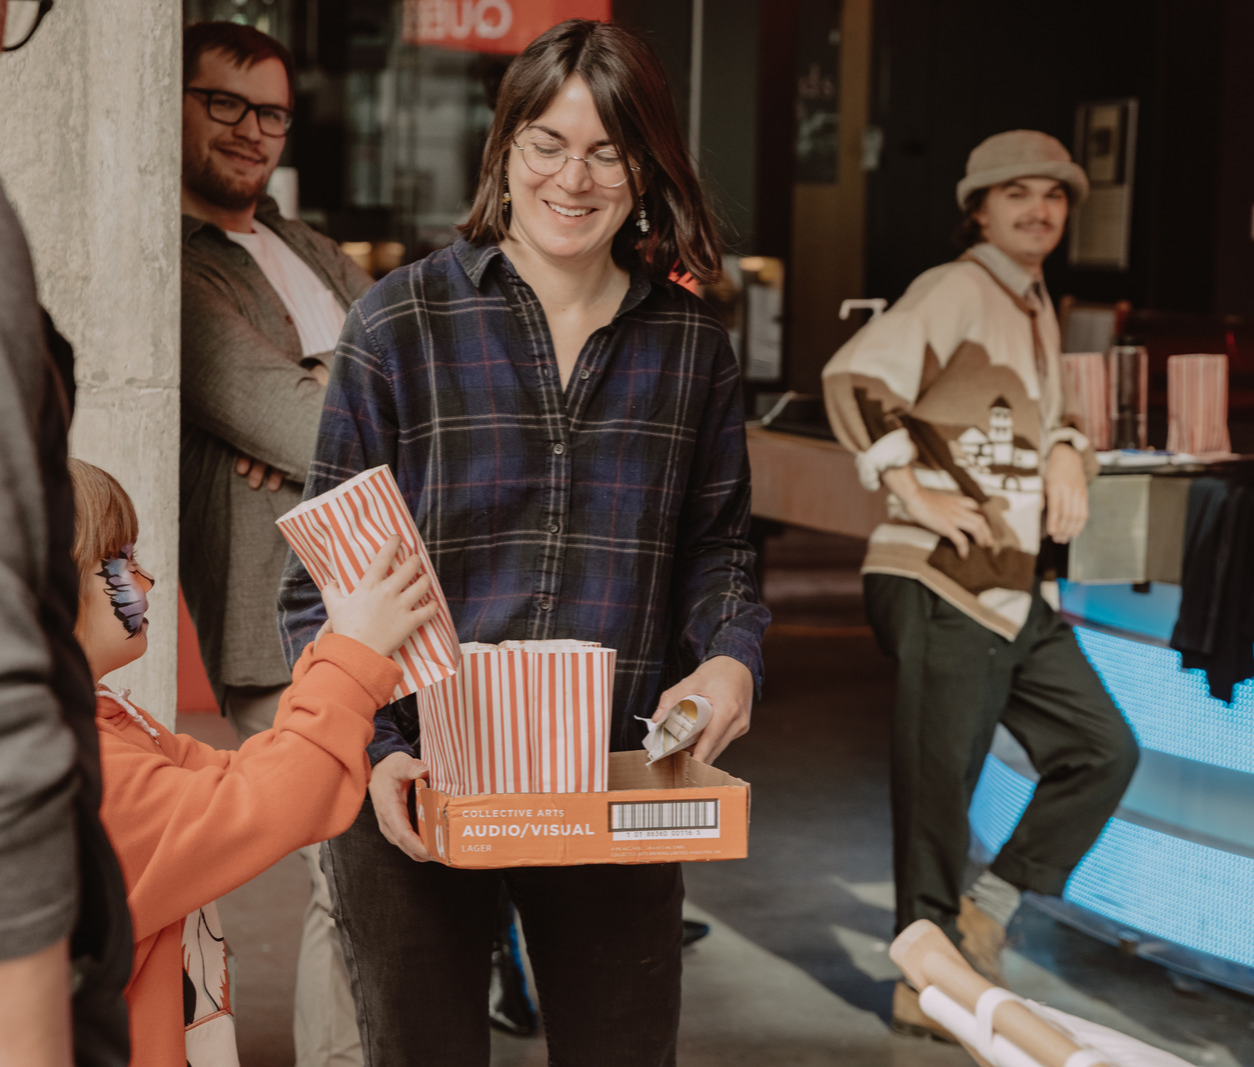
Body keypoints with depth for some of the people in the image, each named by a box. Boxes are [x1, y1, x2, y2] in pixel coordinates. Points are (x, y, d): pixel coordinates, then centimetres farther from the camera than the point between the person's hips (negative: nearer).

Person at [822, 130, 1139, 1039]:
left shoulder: (1038, 308, 18)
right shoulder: (956, 289, -9)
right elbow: (854, 377, -22)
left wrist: (1067, 452, 9)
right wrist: (913, 492, -21)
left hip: (1020, 588, 9)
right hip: (941, 582, -9)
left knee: (1103, 750, 9)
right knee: (937, 782, 0)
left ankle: (985, 911, 20)